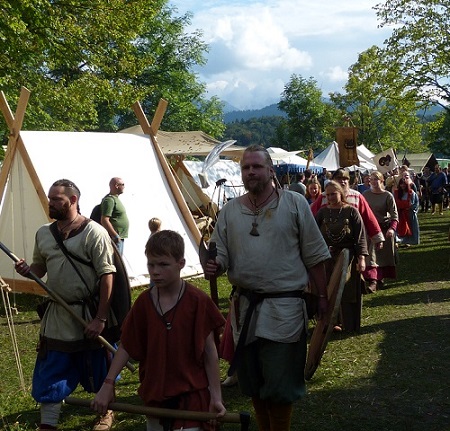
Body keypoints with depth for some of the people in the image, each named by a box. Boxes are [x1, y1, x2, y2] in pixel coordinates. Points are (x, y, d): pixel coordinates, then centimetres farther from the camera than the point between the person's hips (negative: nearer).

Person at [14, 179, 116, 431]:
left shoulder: (94, 233, -14)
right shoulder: (43, 233, 6)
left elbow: (107, 276, -15)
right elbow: (39, 268, 17)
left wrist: (101, 318, -18)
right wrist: (27, 271, -8)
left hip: (88, 315, -5)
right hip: (56, 315, 5)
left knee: (97, 371, 13)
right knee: (49, 373, 9)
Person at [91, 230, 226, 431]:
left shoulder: (198, 301, -14)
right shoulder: (143, 302, -2)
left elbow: (210, 353, -9)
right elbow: (126, 347, 4)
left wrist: (216, 396, -7)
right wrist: (108, 384, -2)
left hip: (190, 396, -4)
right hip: (155, 393, 4)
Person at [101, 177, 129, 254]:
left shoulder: (115, 198, 17)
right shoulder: (109, 199, -14)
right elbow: (104, 220, -22)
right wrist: (115, 236, -23)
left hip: (119, 237, 10)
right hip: (115, 239, -10)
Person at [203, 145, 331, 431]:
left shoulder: (294, 204, -3)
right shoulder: (230, 211, 6)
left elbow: (314, 257, 0)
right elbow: (220, 257, 9)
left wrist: (323, 297, -1)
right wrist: (213, 267, -13)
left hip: (284, 308, -4)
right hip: (245, 307, 4)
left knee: (280, 385, 2)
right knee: (253, 382, 17)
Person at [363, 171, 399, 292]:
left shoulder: (387, 196, -6)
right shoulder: (365, 195, 2)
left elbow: (394, 215, -10)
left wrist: (392, 228, -25)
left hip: (384, 229, -1)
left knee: (384, 255, 6)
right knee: (371, 254, -4)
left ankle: (380, 279, 17)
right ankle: (372, 281, -2)